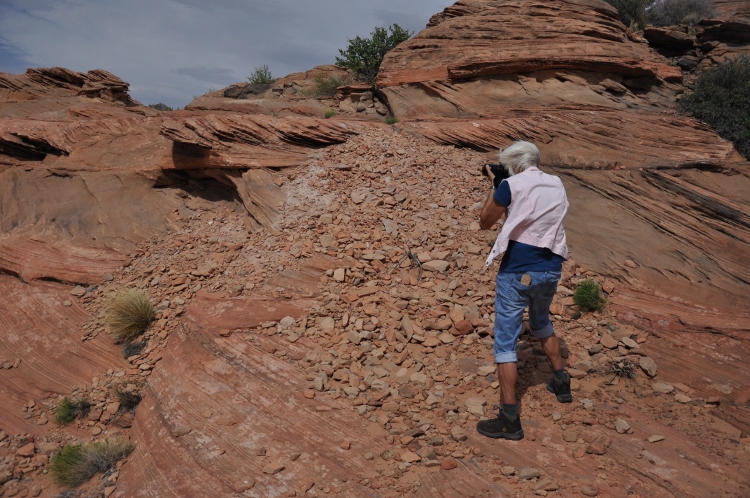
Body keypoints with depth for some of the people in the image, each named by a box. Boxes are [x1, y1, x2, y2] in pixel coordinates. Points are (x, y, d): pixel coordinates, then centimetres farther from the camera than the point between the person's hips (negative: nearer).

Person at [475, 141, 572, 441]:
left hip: (516, 272, -6)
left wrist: (494, 186, 11)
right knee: (541, 323, 32)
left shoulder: (511, 186, -9)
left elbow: (484, 223, 1)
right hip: (550, 269, 6)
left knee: (505, 342, 0)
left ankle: (509, 420, 1)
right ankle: (561, 382, 43)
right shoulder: (557, 186, 8)